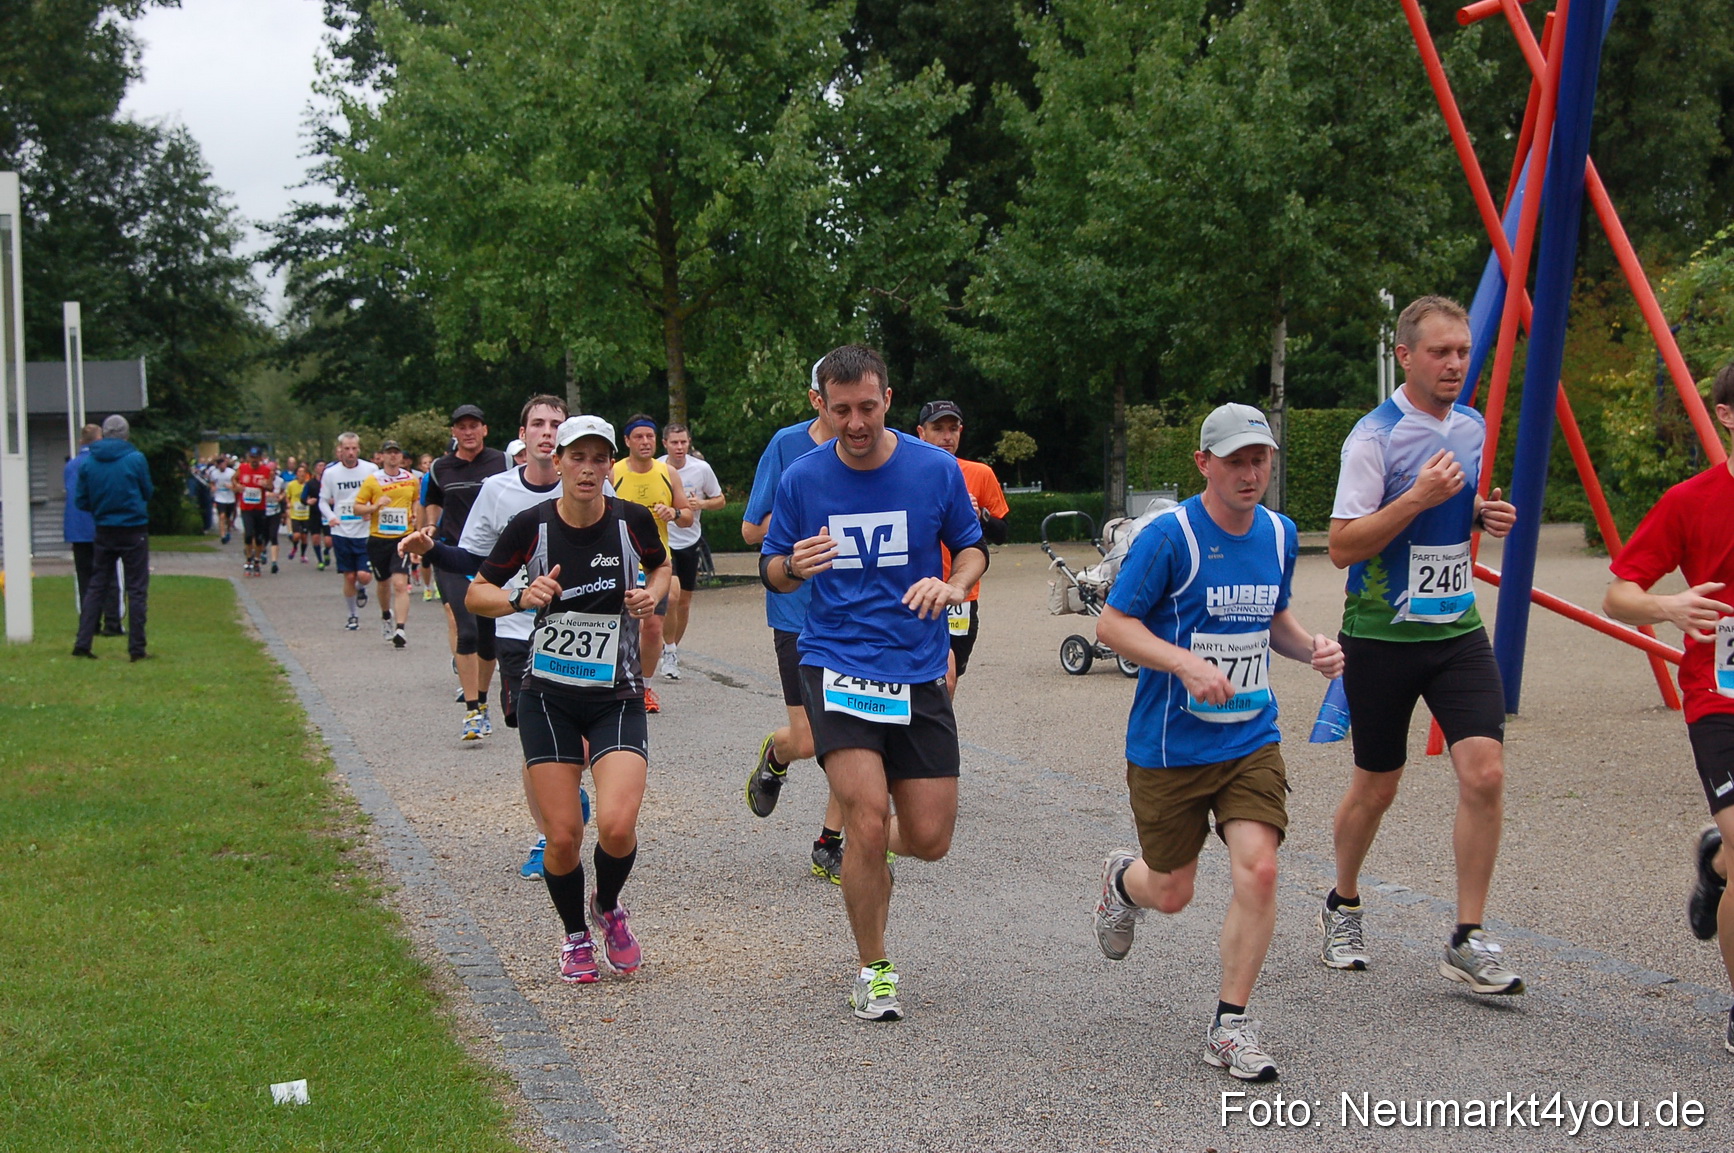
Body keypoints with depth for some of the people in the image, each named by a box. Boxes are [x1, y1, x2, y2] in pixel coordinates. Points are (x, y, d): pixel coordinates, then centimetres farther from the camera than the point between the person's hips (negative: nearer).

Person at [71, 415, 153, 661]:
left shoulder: (87, 461, -1)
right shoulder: (136, 459, -10)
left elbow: (80, 500, 2)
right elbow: (148, 493, 1)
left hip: (104, 532, 4)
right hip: (134, 530, -3)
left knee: (96, 587, 11)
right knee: (137, 589, 2)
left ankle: (82, 643, 6)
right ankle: (137, 648, 1)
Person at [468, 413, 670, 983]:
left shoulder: (633, 520, -6)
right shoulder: (531, 525, -8)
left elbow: (661, 566, 17)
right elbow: (476, 594, 3)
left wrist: (652, 594, -5)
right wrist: (521, 597, -17)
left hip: (617, 697, 0)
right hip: (549, 697, 0)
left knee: (617, 824, -18)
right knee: (563, 836, -3)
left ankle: (609, 907, 16)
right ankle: (576, 936, 25)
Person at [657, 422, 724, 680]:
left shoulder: (701, 469, -5)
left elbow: (720, 500, 6)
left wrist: (702, 503, -14)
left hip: (690, 540, 3)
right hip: (661, 540, -3)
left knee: (684, 601, 9)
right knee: (671, 595, -19)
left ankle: (674, 649, 30)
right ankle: (669, 651, -3)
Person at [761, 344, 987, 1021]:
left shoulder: (935, 469, -2)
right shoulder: (802, 479, -1)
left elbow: (972, 546, 12)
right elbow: (771, 570, 9)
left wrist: (955, 585, -10)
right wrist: (794, 566, -15)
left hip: (918, 671, 2)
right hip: (836, 663, -1)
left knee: (929, 839, 0)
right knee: (869, 817, -17)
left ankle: (867, 843, 38)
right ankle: (873, 971, 3)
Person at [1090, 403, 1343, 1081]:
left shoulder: (1279, 534, 4)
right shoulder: (1170, 536, -14)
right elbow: (1112, 624, -13)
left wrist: (1311, 647, -1)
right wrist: (1188, 663, -26)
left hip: (1251, 739, 4)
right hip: (1169, 745, -3)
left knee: (1258, 867, -15)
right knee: (1172, 892, 8)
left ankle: (1231, 1026, 1)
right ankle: (1123, 880, 48)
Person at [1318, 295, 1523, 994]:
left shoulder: (1472, 427, 8)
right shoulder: (1376, 437, -13)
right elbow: (1343, 546, -16)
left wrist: (1484, 515, 2)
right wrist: (1419, 497, -25)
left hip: (1457, 629, 5)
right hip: (1382, 636, -4)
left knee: (1484, 772, -11)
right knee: (1376, 786, 9)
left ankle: (1468, 939, -3)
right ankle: (1342, 909, 34)